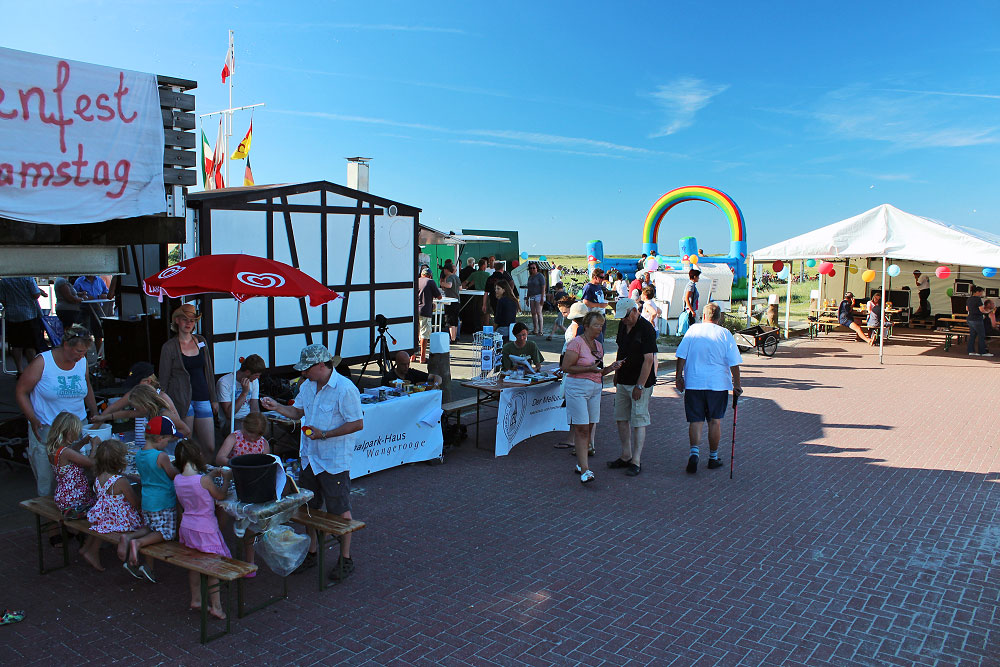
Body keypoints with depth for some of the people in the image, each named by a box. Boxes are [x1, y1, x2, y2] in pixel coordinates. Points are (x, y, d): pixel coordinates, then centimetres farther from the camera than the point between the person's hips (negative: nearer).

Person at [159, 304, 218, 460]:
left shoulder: (201, 341, 12)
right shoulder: (169, 347, 0)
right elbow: (163, 379, 3)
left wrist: (214, 399, 13)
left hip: (203, 399, 3)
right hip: (182, 400, -3)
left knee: (210, 448, 0)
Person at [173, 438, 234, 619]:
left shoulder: (177, 479, -5)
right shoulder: (204, 479, -24)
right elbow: (221, 496, -10)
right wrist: (226, 478, 7)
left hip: (187, 527, 6)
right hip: (205, 528, -6)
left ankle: (196, 599, 34)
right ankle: (216, 606, 13)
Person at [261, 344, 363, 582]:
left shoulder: (345, 389, -19)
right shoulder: (307, 386, 7)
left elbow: (358, 423, -19)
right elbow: (297, 412, 19)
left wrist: (325, 434, -21)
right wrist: (276, 406, 0)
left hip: (334, 460, -8)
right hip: (310, 456, 8)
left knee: (340, 511, 3)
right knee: (309, 507, 17)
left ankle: (345, 559, 17)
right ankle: (311, 553, 34)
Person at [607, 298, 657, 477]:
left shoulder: (646, 329, -16)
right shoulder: (623, 325, 9)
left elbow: (648, 360, -19)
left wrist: (640, 386, -20)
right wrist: (616, 374, 19)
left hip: (640, 383, -8)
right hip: (623, 381, 8)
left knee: (638, 422, -4)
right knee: (621, 418, 12)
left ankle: (636, 461, 2)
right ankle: (626, 456, 22)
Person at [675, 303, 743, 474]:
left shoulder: (693, 330, 0)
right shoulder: (725, 334, -2)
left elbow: (681, 356, -1)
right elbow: (734, 363, -4)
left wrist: (678, 376, 8)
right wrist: (736, 384, 4)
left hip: (693, 383, 0)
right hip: (718, 383, 0)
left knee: (695, 420, 5)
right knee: (715, 421, 12)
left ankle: (694, 451, -15)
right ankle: (713, 457, 20)